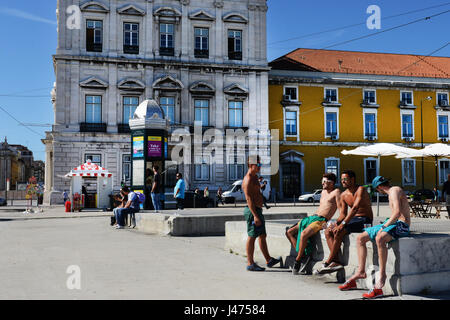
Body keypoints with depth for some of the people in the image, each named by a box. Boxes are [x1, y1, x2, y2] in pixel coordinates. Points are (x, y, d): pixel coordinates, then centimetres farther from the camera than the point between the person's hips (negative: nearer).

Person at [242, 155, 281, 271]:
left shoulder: (254, 177, 18)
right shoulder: (248, 179, -14)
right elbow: (248, 198, -21)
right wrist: (255, 215, -26)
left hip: (257, 211, 10)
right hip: (252, 211, -10)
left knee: (262, 236, 14)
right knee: (252, 237, -5)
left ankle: (269, 260, 21)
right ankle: (250, 264, 0)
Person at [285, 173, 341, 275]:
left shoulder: (336, 192, -2)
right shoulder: (323, 192, 23)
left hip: (321, 220, -9)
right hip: (313, 217, 9)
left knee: (304, 234, -33)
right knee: (289, 232, 0)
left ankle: (297, 261, -19)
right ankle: (303, 255, -6)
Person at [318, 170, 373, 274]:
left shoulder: (361, 189, -14)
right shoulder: (343, 195, 10)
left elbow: (355, 208, -25)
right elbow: (343, 214, 12)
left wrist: (343, 223, -32)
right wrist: (336, 223, -10)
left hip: (364, 220, -8)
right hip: (352, 219, 8)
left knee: (339, 232, -27)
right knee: (328, 231, -8)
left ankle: (328, 262, -17)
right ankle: (336, 261, -20)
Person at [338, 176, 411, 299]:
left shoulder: (394, 191, -10)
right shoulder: (391, 192, 22)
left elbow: (397, 212, -24)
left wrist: (384, 226, -21)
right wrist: (384, 225, 17)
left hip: (401, 225, -10)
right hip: (391, 223, 10)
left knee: (379, 238, -40)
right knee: (360, 238, 2)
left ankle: (382, 276, -34)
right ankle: (361, 272, 0)